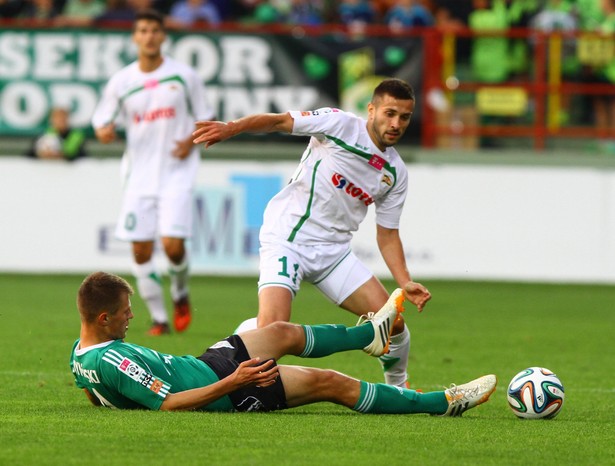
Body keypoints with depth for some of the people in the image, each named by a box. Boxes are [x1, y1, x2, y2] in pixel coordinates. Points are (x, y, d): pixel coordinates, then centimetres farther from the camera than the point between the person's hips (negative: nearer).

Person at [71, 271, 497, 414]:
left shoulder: (81, 352, -4)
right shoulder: (114, 361, -33)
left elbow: (99, 397, 14)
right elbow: (168, 404, -33)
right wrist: (232, 384, -32)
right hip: (219, 387, -9)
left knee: (282, 333, 24)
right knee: (330, 383, 0)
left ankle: (370, 334, 52)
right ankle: (444, 403, 13)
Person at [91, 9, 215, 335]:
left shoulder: (183, 76, -1)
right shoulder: (121, 81, 2)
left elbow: (206, 118, 8)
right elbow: (101, 119, 8)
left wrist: (192, 142, -10)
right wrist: (103, 131, -15)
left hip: (176, 171, -2)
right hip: (139, 174, 2)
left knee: (173, 244, -15)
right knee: (141, 249, -4)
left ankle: (180, 293, 17)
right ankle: (158, 318, 11)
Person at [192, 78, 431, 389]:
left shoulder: (396, 174, 7)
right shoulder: (340, 124, -8)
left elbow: (387, 235, 13)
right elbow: (279, 121, -14)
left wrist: (406, 284, 0)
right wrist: (231, 128, -31)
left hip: (335, 251, 5)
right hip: (287, 241, -5)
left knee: (392, 321, -3)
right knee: (272, 331, -26)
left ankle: (399, 390, 23)